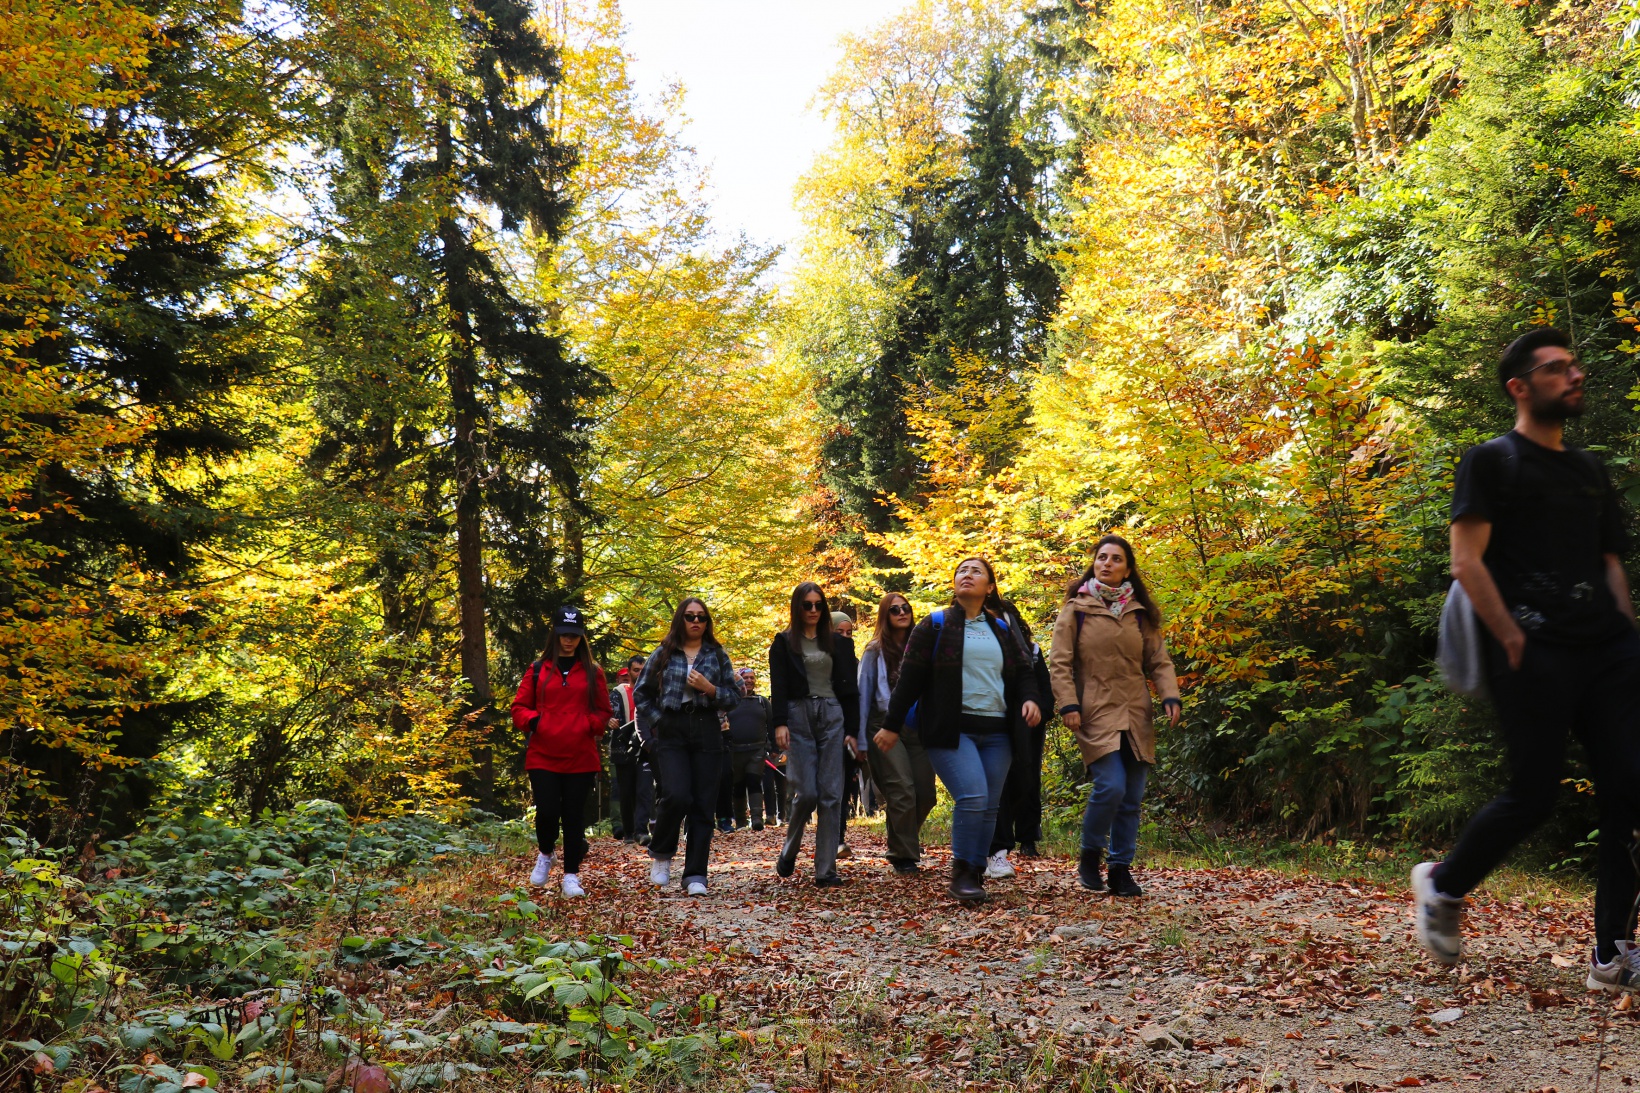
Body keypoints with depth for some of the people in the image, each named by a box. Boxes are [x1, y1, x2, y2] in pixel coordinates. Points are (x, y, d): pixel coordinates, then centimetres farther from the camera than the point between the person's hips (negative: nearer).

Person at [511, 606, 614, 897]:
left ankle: (571, 876, 13)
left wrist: (590, 725, -6)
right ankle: (545, 856, 22)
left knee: (574, 816, 3)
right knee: (547, 811, -9)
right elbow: (519, 707, 8)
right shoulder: (537, 671, 7)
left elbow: (603, 712, 13)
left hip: (581, 758, 1)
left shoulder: (593, 673, 9)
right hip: (542, 756, -1)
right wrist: (533, 721, -11)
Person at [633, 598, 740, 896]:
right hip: (671, 734, -1)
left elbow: (734, 696, 8)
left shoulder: (717, 655, 9)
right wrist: (658, 721, 0)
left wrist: (710, 689, -8)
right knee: (677, 797, -18)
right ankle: (660, 853, 8)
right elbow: (642, 694, 13)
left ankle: (695, 876, 6)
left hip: (707, 734, 2)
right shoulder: (663, 654, 7)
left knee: (703, 805, -1)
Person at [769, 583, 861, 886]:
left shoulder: (838, 644, 14)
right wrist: (779, 723, -13)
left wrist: (851, 730, 7)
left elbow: (848, 688, 12)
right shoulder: (784, 643, 7)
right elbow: (778, 687, 0)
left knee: (831, 795, -4)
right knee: (806, 792, -10)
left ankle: (826, 870, 0)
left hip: (832, 717, 3)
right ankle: (788, 853, 16)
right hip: (799, 716, -2)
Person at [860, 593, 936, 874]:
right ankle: (903, 855, 1)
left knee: (925, 794, 1)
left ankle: (906, 840, 27)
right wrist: (861, 739, -3)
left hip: (919, 728, 3)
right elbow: (863, 694, 3)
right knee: (902, 792, -13)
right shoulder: (875, 651, 4)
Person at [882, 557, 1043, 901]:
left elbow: (1022, 671, 21)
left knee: (989, 806, 3)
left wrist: (1029, 698, -1)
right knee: (972, 797, -19)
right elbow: (909, 677, 2)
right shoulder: (935, 625, 4)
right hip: (950, 730, -5)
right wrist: (891, 725, 0)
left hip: (996, 732, 5)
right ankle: (961, 873, -5)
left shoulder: (1001, 630, 17)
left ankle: (976, 874, 16)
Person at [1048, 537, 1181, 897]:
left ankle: (1121, 869, 17)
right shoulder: (1076, 609, 2)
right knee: (1110, 788, -17)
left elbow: (1159, 660, 12)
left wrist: (1170, 697, -4)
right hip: (1096, 714, -4)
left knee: (1132, 797, 4)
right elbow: (1059, 663, -1)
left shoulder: (1141, 612, 13)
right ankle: (1090, 855, 6)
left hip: (1136, 716, 4)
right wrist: (1068, 704, -13)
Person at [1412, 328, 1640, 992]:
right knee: (1534, 794, -6)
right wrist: (1514, 640, -13)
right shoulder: (1492, 461, 3)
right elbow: (1466, 563, -6)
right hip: (1534, 653, -6)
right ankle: (1442, 886, 18)